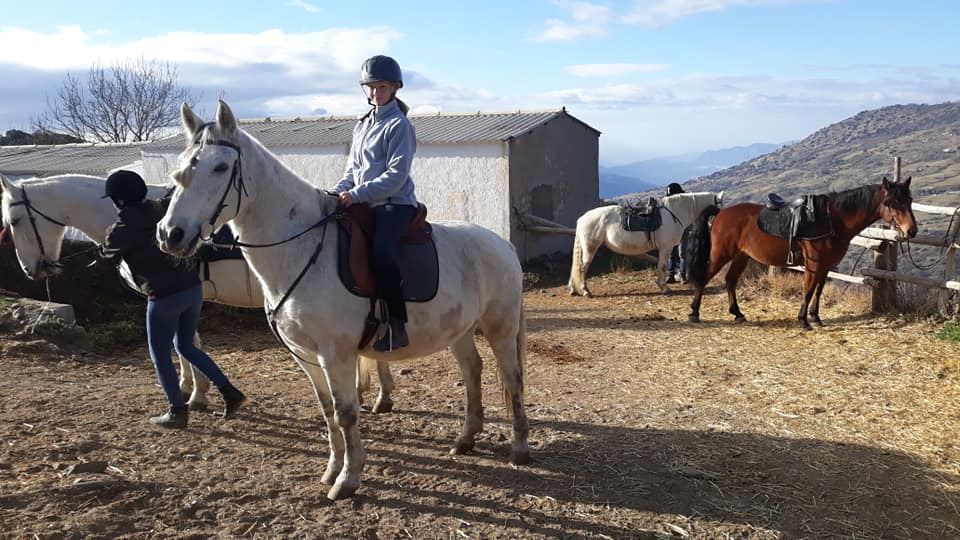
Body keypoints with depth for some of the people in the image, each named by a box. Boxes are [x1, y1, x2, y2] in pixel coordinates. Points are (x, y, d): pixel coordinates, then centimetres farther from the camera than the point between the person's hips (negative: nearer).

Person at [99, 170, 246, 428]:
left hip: (165, 296, -7)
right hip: (192, 286, 7)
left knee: (160, 355, 13)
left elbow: (108, 255, 11)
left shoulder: (123, 227, -9)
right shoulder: (158, 211, 8)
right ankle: (230, 392, 17)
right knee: (185, 346, 23)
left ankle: (177, 412, 21)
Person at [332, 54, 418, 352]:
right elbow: (352, 169, 22)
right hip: (365, 205, 9)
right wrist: (337, 193, 2)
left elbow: (396, 175, -14)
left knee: (381, 252, -33)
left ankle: (396, 325, -24)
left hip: (395, 204, -8)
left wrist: (357, 194, -22)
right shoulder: (363, 125, 21)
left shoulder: (399, 125, -4)